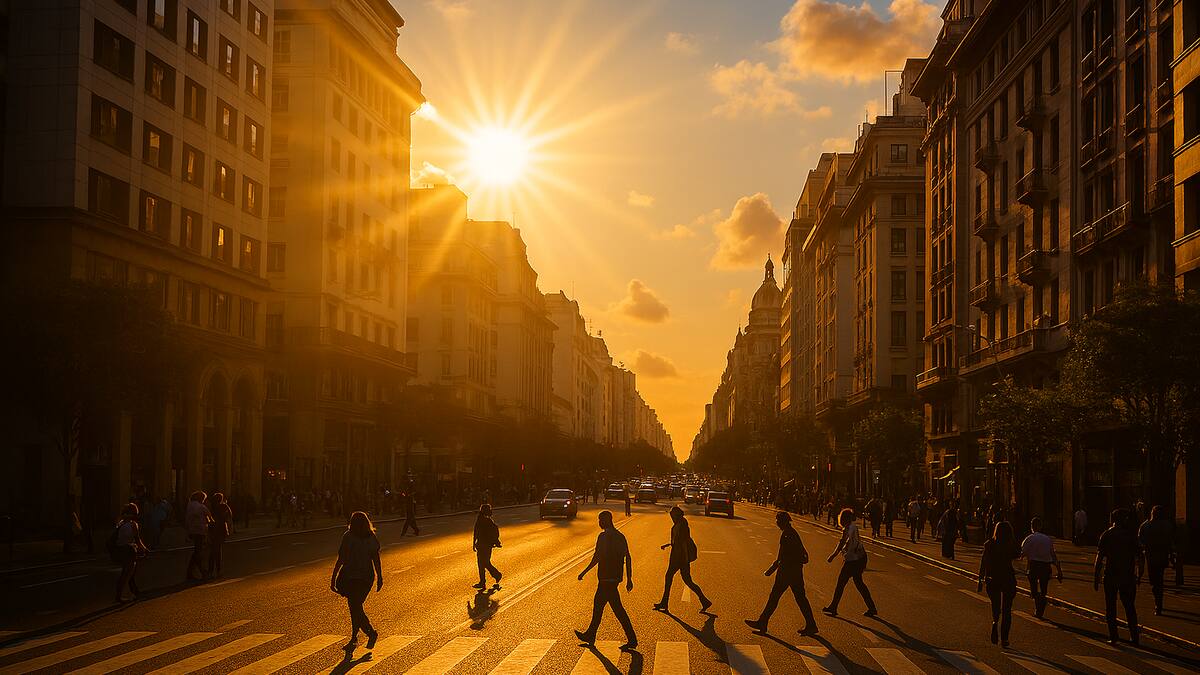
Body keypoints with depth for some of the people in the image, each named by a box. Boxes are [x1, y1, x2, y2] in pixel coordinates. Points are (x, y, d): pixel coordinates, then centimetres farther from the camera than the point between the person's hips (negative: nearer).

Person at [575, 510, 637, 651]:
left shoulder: (604, 537, -13)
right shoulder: (620, 536, 11)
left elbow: (597, 557, -16)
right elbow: (628, 559, 12)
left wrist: (584, 572, -7)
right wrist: (629, 579, 15)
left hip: (607, 578, -9)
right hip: (616, 577, 9)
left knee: (617, 608, -6)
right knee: (598, 604, 17)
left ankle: (632, 639, -7)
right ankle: (590, 635, 24)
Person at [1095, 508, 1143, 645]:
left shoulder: (1106, 535, -1)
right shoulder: (1132, 535, 1)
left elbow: (1099, 558, -5)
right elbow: (1138, 557, 1)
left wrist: (1096, 578, -1)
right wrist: (1139, 575, 11)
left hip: (1110, 576, -1)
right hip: (1128, 576, 1)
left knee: (1110, 607, 6)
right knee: (1129, 606, 13)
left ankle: (1113, 637, 3)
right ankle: (1134, 636, 11)